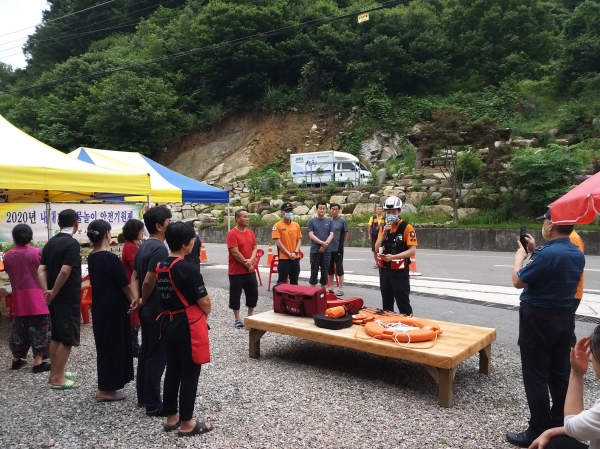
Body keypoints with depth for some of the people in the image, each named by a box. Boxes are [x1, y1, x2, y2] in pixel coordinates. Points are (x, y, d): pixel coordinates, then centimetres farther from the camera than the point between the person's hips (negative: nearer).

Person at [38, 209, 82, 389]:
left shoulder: (50, 242, 9)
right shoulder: (72, 243, -16)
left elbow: (41, 270, 4)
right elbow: (65, 271, -24)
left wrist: (47, 291, -3)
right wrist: (53, 293, -13)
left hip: (55, 298, 8)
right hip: (68, 299, -8)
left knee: (56, 336, 17)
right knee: (68, 338, 1)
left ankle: (54, 372, 27)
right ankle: (58, 378, 6)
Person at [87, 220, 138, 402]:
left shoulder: (91, 258, 5)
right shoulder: (111, 258, -21)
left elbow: (102, 282, 8)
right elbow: (124, 285, -15)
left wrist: (130, 299, 5)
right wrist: (134, 301, 3)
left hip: (99, 308, 8)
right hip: (114, 309, -8)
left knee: (104, 345, 17)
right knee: (113, 346, 3)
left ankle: (106, 385, 29)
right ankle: (106, 389, 13)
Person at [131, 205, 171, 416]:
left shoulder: (143, 246, 10)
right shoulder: (160, 248, -21)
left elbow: (134, 276, 10)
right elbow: (149, 281, -26)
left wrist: (137, 299, 0)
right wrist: (143, 301, -9)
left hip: (146, 310, 10)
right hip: (157, 310, -10)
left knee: (146, 351, 17)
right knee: (157, 356, -1)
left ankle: (143, 397, 29)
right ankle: (153, 404, 8)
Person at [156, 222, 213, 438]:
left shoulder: (161, 267, 4)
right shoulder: (188, 269, -21)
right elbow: (204, 302, -16)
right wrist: (204, 315, 4)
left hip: (168, 323, 8)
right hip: (188, 326, -8)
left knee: (172, 370, 18)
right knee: (189, 374, 4)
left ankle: (171, 417, 30)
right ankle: (187, 423, 15)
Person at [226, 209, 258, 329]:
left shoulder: (250, 232, 8)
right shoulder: (232, 234, -14)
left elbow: (254, 248, 8)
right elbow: (235, 252, -19)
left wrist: (251, 260, -10)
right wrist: (246, 263, -12)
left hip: (250, 270, 7)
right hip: (236, 271, -7)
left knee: (253, 293, 12)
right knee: (235, 295, 3)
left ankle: (250, 316, 28)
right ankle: (237, 319, 15)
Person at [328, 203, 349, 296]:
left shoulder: (342, 221, -3)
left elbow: (346, 234, 1)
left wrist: (341, 244, -3)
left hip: (338, 249, -4)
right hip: (328, 249, 4)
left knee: (339, 269, 0)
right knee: (330, 269, 11)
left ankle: (341, 289, 7)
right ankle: (331, 288, 22)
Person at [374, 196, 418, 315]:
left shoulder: (407, 227, -9)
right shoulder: (383, 227, 10)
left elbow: (412, 251, -15)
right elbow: (377, 249, 5)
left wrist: (393, 257, -25)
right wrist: (384, 233, -9)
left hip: (400, 271, -6)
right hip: (384, 270, 6)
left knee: (403, 304, -1)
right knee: (386, 303, 18)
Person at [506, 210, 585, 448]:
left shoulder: (547, 253, -25)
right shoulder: (577, 255, 4)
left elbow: (518, 281, -14)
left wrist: (520, 255, 2)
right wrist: (534, 251, 15)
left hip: (539, 319, -9)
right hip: (564, 318, 9)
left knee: (536, 377, 1)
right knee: (560, 374, 17)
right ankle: (560, 426, 29)